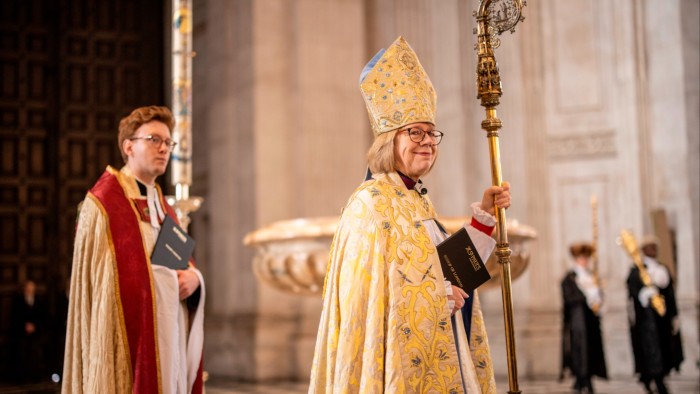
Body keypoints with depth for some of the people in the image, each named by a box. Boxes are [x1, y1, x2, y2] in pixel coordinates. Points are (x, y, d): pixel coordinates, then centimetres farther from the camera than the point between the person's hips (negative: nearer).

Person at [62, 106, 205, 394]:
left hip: (171, 337, 7)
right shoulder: (102, 204, -4)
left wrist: (193, 277, -2)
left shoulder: (162, 207, 20)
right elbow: (97, 282, -9)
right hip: (132, 336, -7)